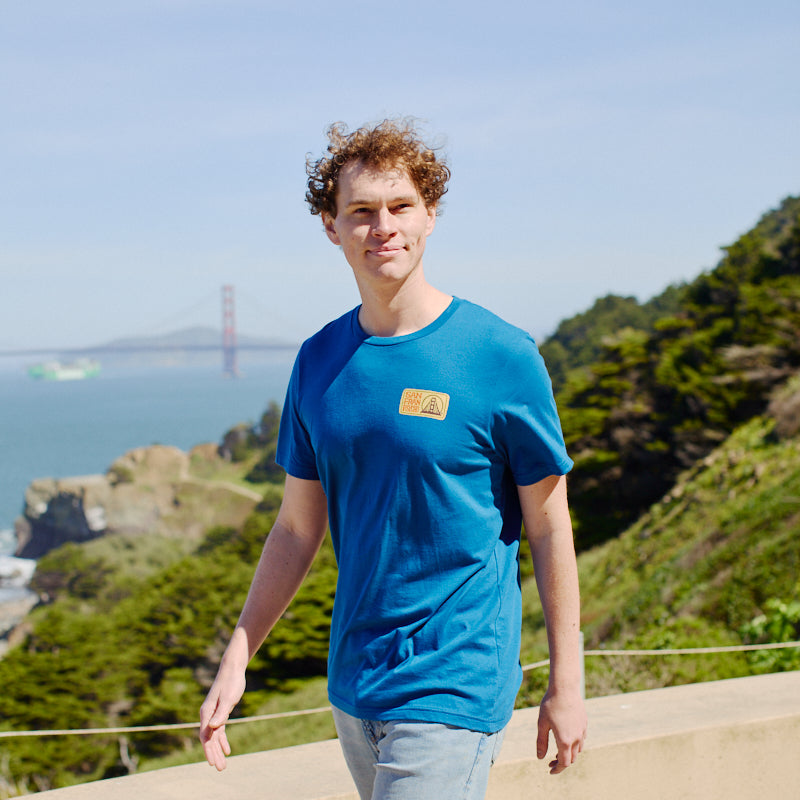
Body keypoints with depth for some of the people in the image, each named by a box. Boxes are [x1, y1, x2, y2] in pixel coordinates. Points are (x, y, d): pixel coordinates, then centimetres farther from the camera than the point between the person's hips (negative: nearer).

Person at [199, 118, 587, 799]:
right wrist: (237, 661, 6)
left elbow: (550, 527, -4)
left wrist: (566, 684, -3)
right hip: (353, 680, 5)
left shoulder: (501, 355, -10)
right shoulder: (318, 362, 4)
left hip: (456, 686, -5)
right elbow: (298, 529, 11)